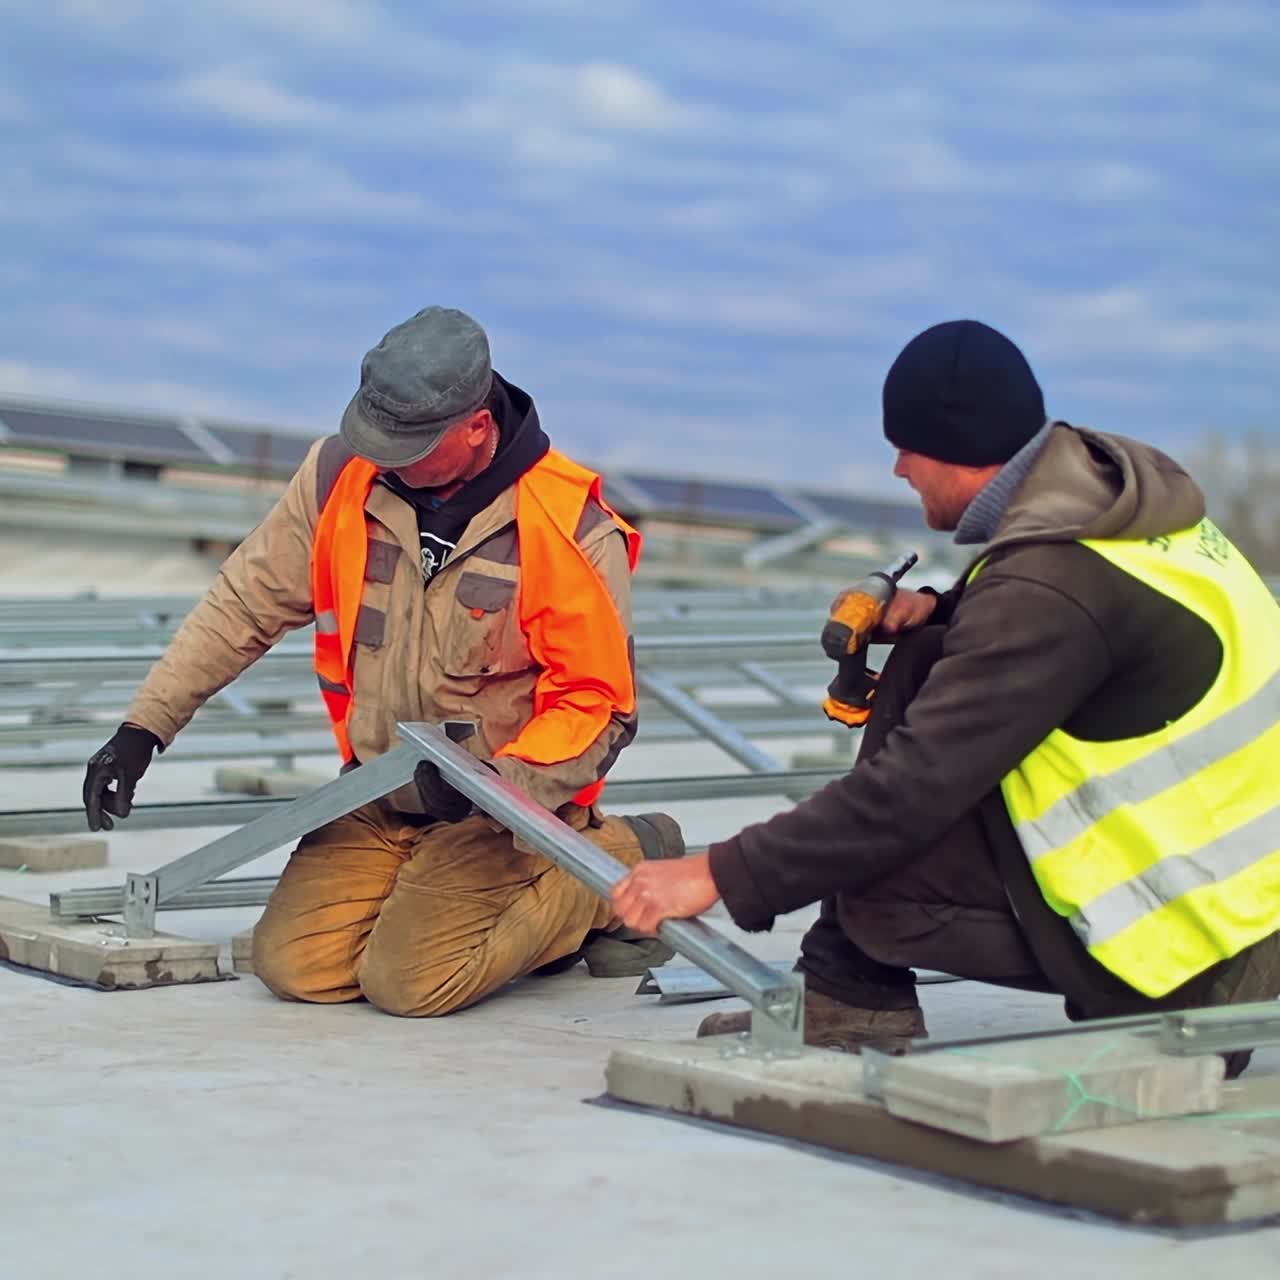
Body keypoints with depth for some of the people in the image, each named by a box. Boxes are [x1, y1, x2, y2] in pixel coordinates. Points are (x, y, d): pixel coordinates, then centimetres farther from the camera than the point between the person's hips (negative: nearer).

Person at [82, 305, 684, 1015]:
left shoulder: (569, 530, -21)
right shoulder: (340, 473, -7)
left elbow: (596, 706, -16)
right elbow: (244, 604, 4)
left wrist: (498, 784, -32)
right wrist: (143, 726, 0)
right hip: (379, 803, 5)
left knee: (408, 981, -22)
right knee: (292, 967, -10)